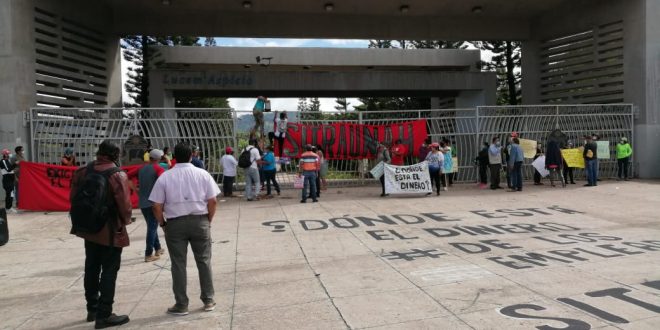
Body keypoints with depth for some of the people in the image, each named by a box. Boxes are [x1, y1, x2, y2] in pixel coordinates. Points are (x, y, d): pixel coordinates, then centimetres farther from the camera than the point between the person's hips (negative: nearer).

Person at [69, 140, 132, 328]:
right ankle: (104, 315, 6)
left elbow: (74, 198, 8)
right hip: (110, 231, -7)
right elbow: (124, 204, -21)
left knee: (91, 269, 18)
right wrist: (125, 220, -1)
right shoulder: (118, 175, -17)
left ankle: (92, 309, 31)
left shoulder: (83, 171, 2)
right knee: (109, 271, 2)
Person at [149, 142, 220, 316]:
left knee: (178, 264, 7)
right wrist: (208, 220, 9)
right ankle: (208, 300, 18)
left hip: (175, 223, -1)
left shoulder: (165, 177, -2)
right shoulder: (203, 174, -1)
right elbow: (213, 201, -3)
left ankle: (181, 305, 13)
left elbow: (157, 206, -5)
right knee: (204, 261, 11)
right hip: (200, 221, 1)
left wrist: (163, 223, 9)